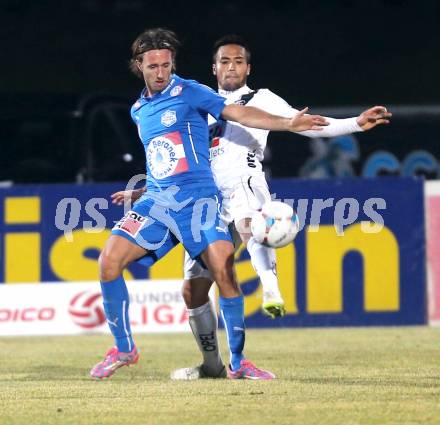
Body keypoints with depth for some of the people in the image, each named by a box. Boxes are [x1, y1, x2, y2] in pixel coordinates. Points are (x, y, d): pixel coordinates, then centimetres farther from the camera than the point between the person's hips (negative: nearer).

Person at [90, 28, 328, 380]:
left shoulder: (190, 93, -1)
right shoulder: (139, 110, 17)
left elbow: (238, 113, -11)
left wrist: (288, 124, -22)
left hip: (197, 199, -5)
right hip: (157, 201, 5)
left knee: (224, 271, -20)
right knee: (109, 261, -13)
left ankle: (238, 362, -7)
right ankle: (124, 349, 3)